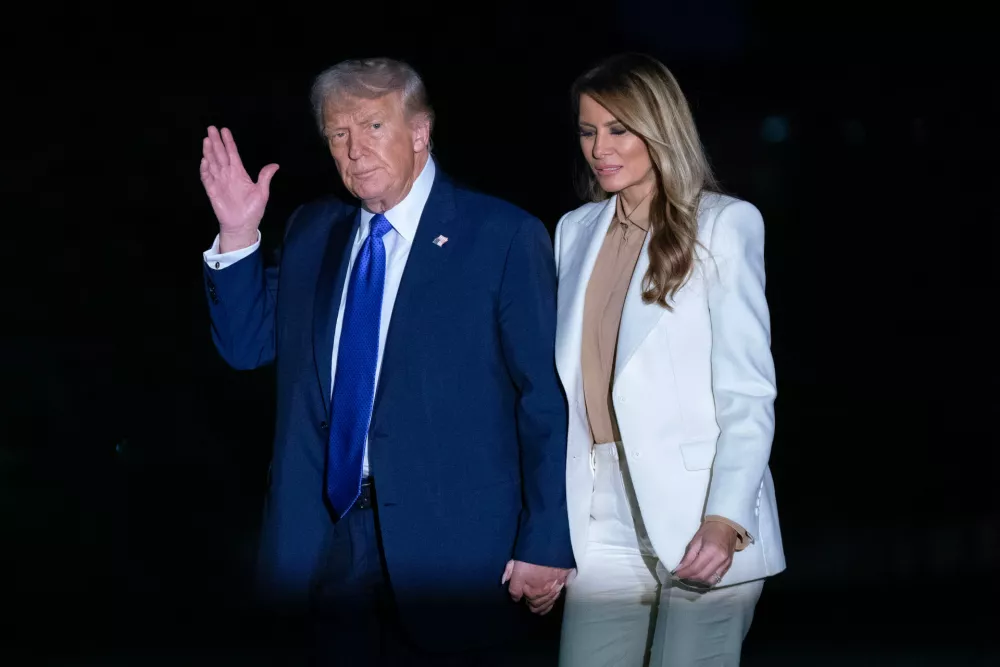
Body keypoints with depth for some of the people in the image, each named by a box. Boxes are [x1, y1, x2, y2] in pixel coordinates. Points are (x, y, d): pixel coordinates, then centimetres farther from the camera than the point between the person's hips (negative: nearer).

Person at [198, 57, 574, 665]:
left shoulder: (503, 238, -8)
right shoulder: (313, 233, 10)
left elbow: (549, 400, -9)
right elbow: (247, 344, 12)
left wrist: (546, 546, -12)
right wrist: (238, 236, -2)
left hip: (447, 545, -5)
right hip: (332, 539, 5)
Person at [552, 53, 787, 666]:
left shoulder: (724, 224, 0)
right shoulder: (576, 231, 16)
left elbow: (749, 392, -6)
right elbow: (566, 387, 15)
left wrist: (725, 520, -18)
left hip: (699, 528, -4)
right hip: (604, 532, 4)